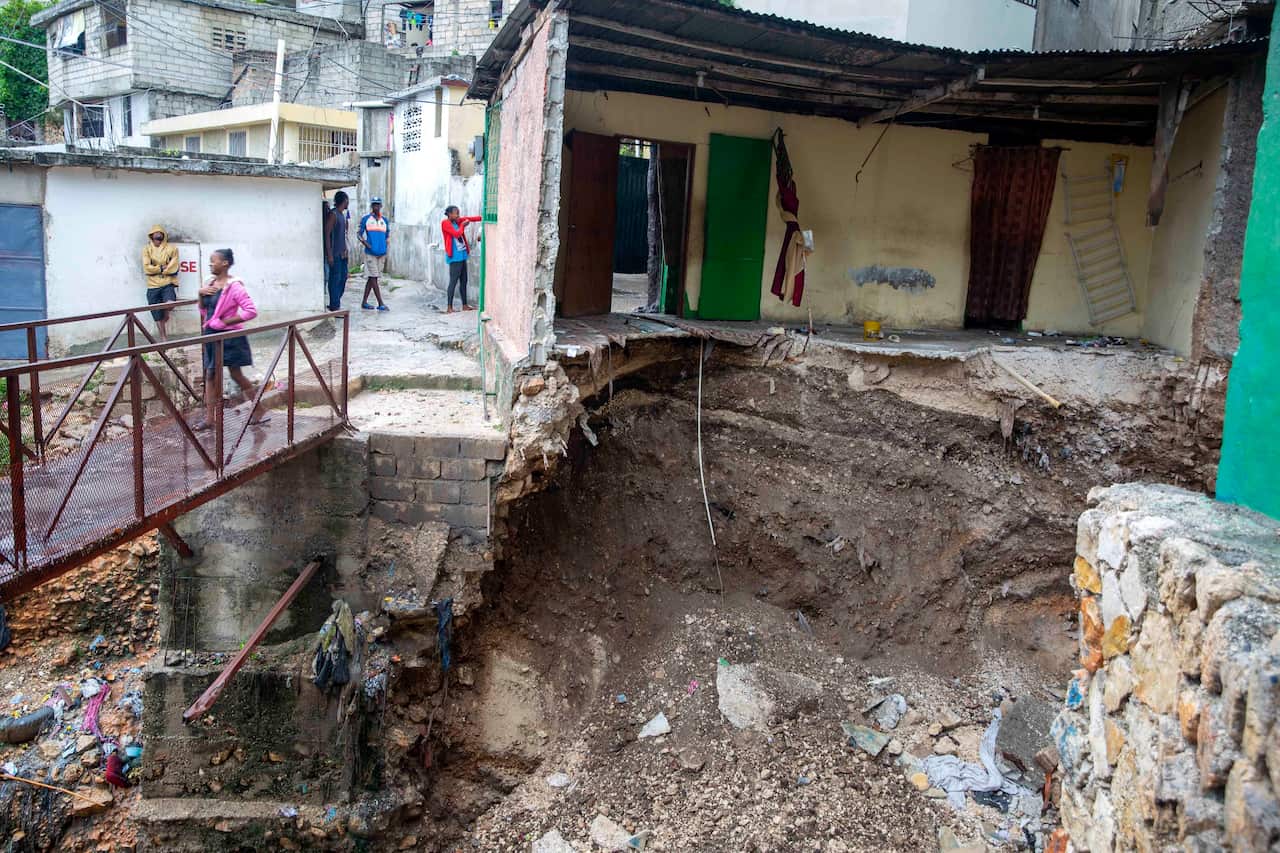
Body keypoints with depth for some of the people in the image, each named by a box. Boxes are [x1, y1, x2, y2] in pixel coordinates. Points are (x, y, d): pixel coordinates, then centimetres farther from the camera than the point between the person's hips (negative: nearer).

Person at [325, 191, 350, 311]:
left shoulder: (342, 214, 15)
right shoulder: (333, 214, -12)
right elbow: (327, 234, -16)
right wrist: (329, 254, -20)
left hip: (342, 253, 9)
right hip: (334, 254, -9)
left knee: (343, 277, 12)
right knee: (335, 279, -5)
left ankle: (336, 303, 21)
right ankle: (334, 306, -1)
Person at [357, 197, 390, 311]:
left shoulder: (384, 220, 12)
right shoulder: (365, 218, 0)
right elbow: (359, 234, 1)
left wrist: (385, 252, 8)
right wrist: (367, 244, -14)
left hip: (381, 253, 5)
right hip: (370, 253, -5)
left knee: (371, 278, 9)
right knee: (373, 277, -7)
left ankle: (364, 302, 15)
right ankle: (381, 304, -8)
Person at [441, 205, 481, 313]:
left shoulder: (457, 221, 12)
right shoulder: (446, 223, -10)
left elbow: (468, 218, 9)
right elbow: (457, 234, -20)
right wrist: (463, 225, -4)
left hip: (462, 255, 9)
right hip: (454, 257, -8)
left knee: (463, 281, 12)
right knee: (453, 282, -8)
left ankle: (465, 305, 20)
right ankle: (449, 308, -6)